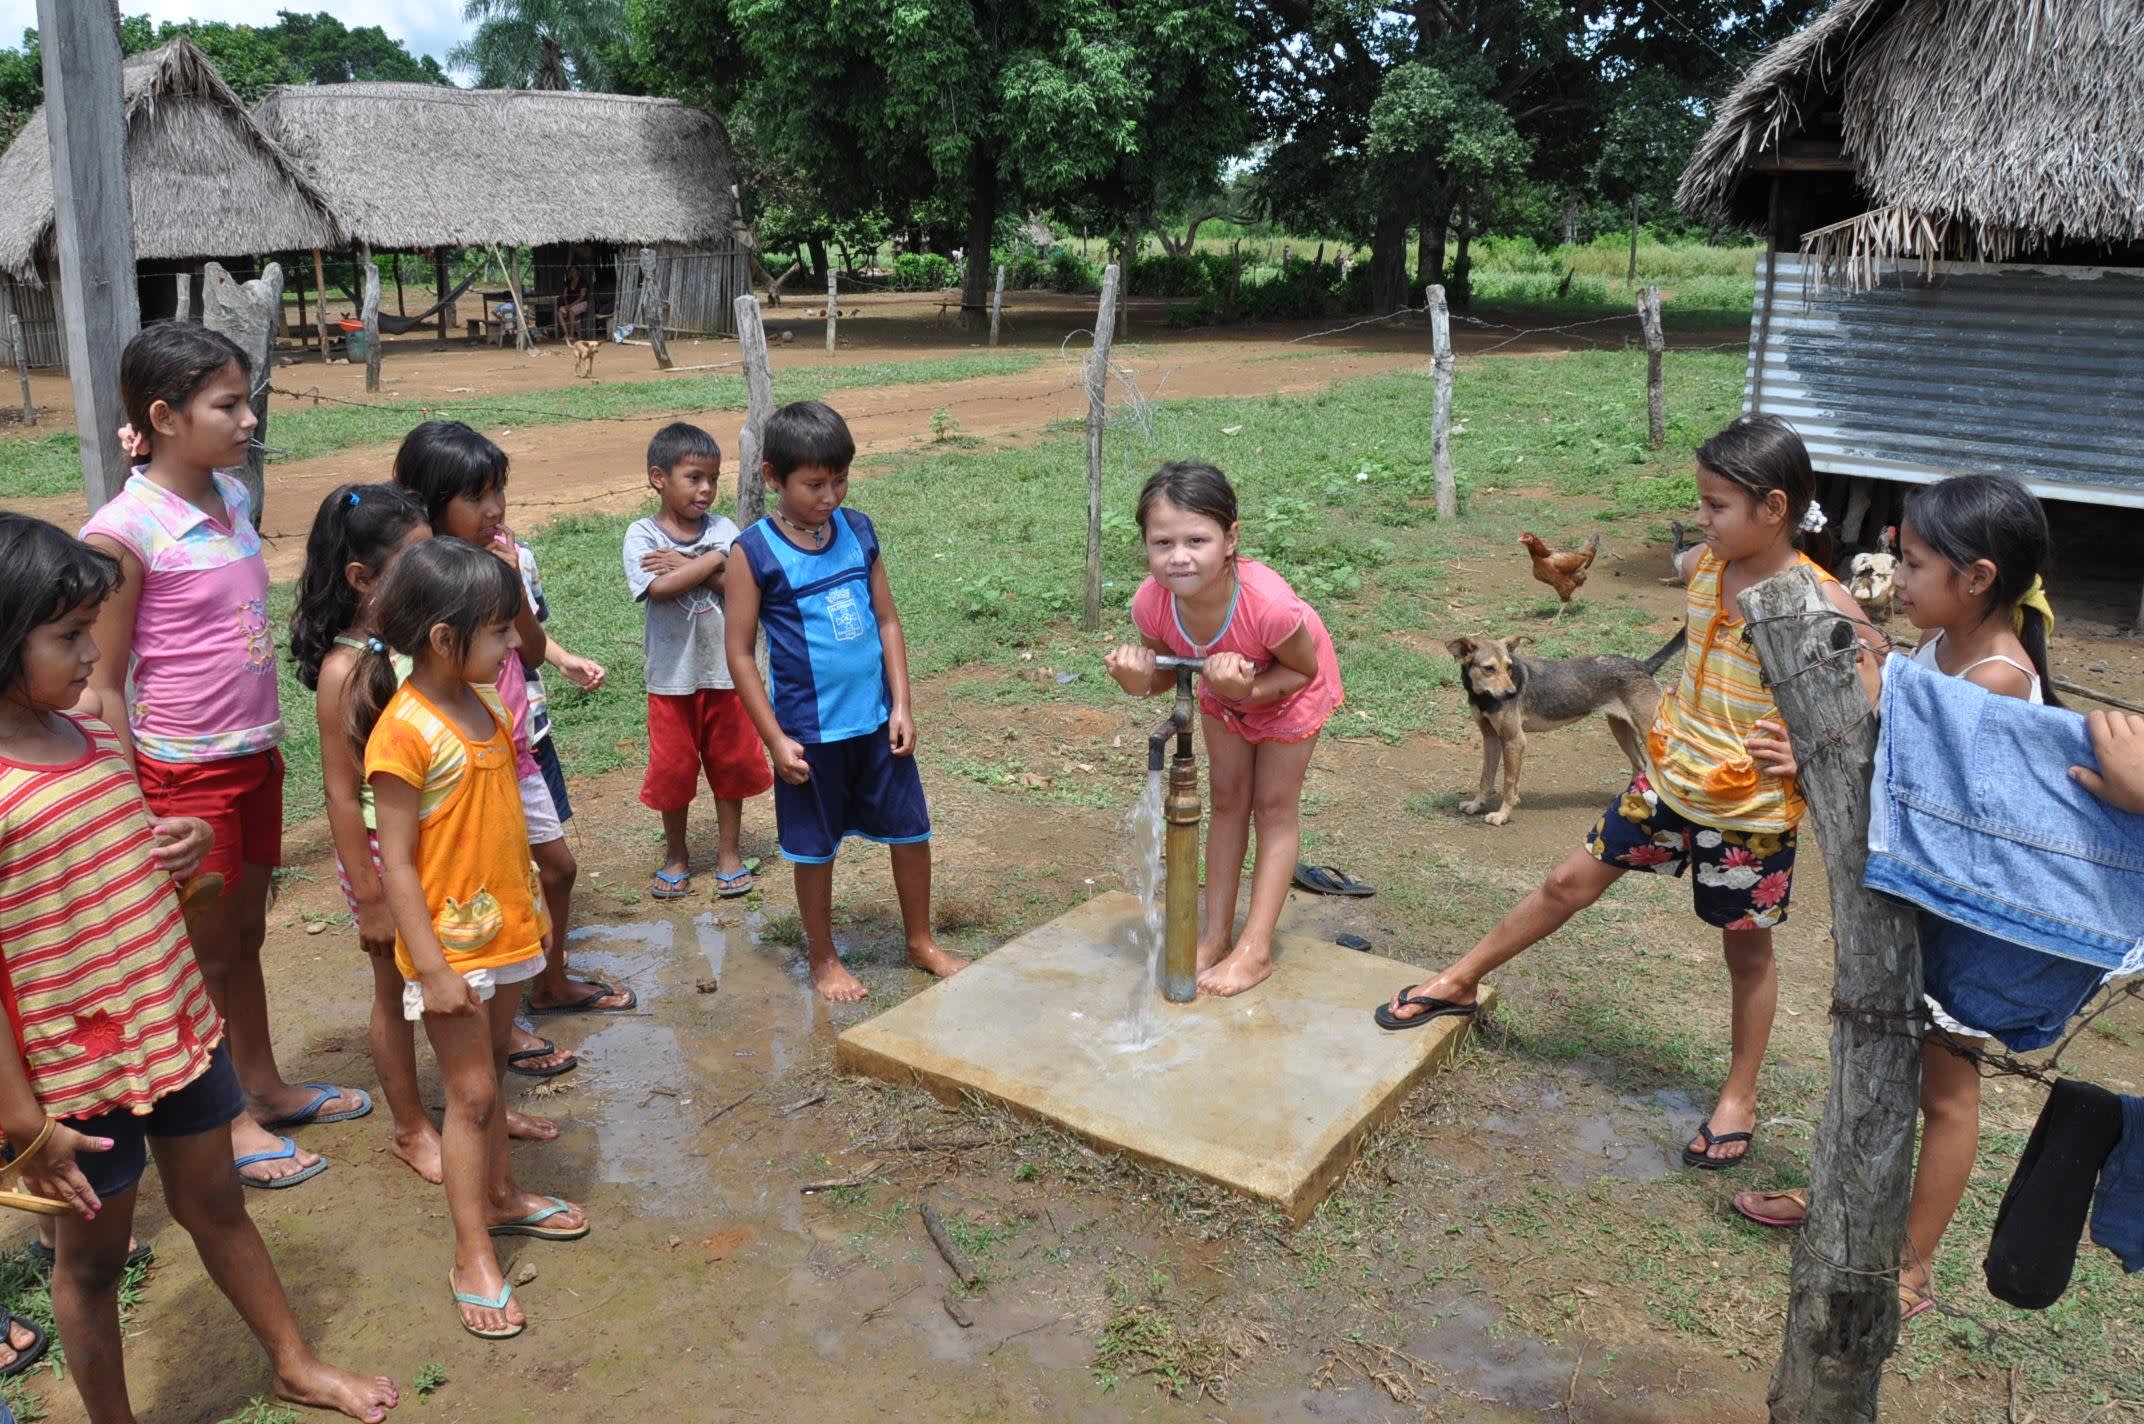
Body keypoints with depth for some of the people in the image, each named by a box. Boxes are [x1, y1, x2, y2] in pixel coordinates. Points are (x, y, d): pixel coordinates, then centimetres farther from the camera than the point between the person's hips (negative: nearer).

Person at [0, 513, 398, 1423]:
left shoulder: (92, 735, 0)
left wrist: (187, 847, -6)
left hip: (181, 1028, 7)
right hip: (79, 1069, -6)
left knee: (217, 1207, 22)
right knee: (93, 1255, 15)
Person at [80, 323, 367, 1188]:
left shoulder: (233, 497, 2)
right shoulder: (124, 531, -19)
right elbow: (103, 686, -15)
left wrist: (269, 745, 15)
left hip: (253, 758, 7)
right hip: (185, 774, -6)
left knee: (246, 933, 20)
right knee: (209, 953, 9)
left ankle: (265, 1086, 36)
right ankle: (224, 1118, 26)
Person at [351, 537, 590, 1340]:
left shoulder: (487, 704, 1)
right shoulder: (405, 731, -22)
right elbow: (395, 862, -20)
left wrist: (532, 907, 16)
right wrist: (432, 968, -20)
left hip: (506, 932, 7)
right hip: (451, 945, -7)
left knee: (490, 1073, 22)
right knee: (470, 1095, 2)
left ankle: (501, 1197, 39)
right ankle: (472, 1257, 14)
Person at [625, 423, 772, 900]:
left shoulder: (723, 530, -1)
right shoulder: (642, 535, -7)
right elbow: (659, 587, -23)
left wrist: (687, 565, -19)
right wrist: (712, 561, -15)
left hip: (725, 672, 2)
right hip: (672, 676, -1)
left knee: (731, 763, 11)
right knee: (672, 768, 10)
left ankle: (729, 851, 27)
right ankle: (675, 856, 28)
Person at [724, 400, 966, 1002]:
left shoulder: (858, 531, 1)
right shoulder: (753, 553, -12)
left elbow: (887, 620, 5)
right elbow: (739, 652, -9)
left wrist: (901, 705, -1)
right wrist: (775, 739, -11)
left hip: (877, 721, 4)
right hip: (809, 731, -4)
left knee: (911, 831, 13)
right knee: (815, 850, 11)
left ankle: (921, 942, 34)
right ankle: (824, 961, 31)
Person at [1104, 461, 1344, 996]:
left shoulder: (1269, 603, -45)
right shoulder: (1152, 601, -33)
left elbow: (1304, 669, -24)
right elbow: (1165, 671, -12)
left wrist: (1249, 689, -42)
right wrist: (1141, 681, -36)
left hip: (1290, 684, -4)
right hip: (1224, 687, 4)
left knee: (1275, 806, 4)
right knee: (1227, 800, 13)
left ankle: (1256, 949, 13)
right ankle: (1215, 934, 23)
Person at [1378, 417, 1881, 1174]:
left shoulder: (1823, 605, -21)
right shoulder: (1704, 568, -2)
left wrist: (1807, 756, -26)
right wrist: (1673, 719, 8)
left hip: (1752, 814, -5)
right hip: (1670, 783, 5)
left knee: (1746, 950, 13)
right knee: (1570, 882, 13)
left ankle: (1739, 1099, 33)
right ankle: (1460, 982, 29)